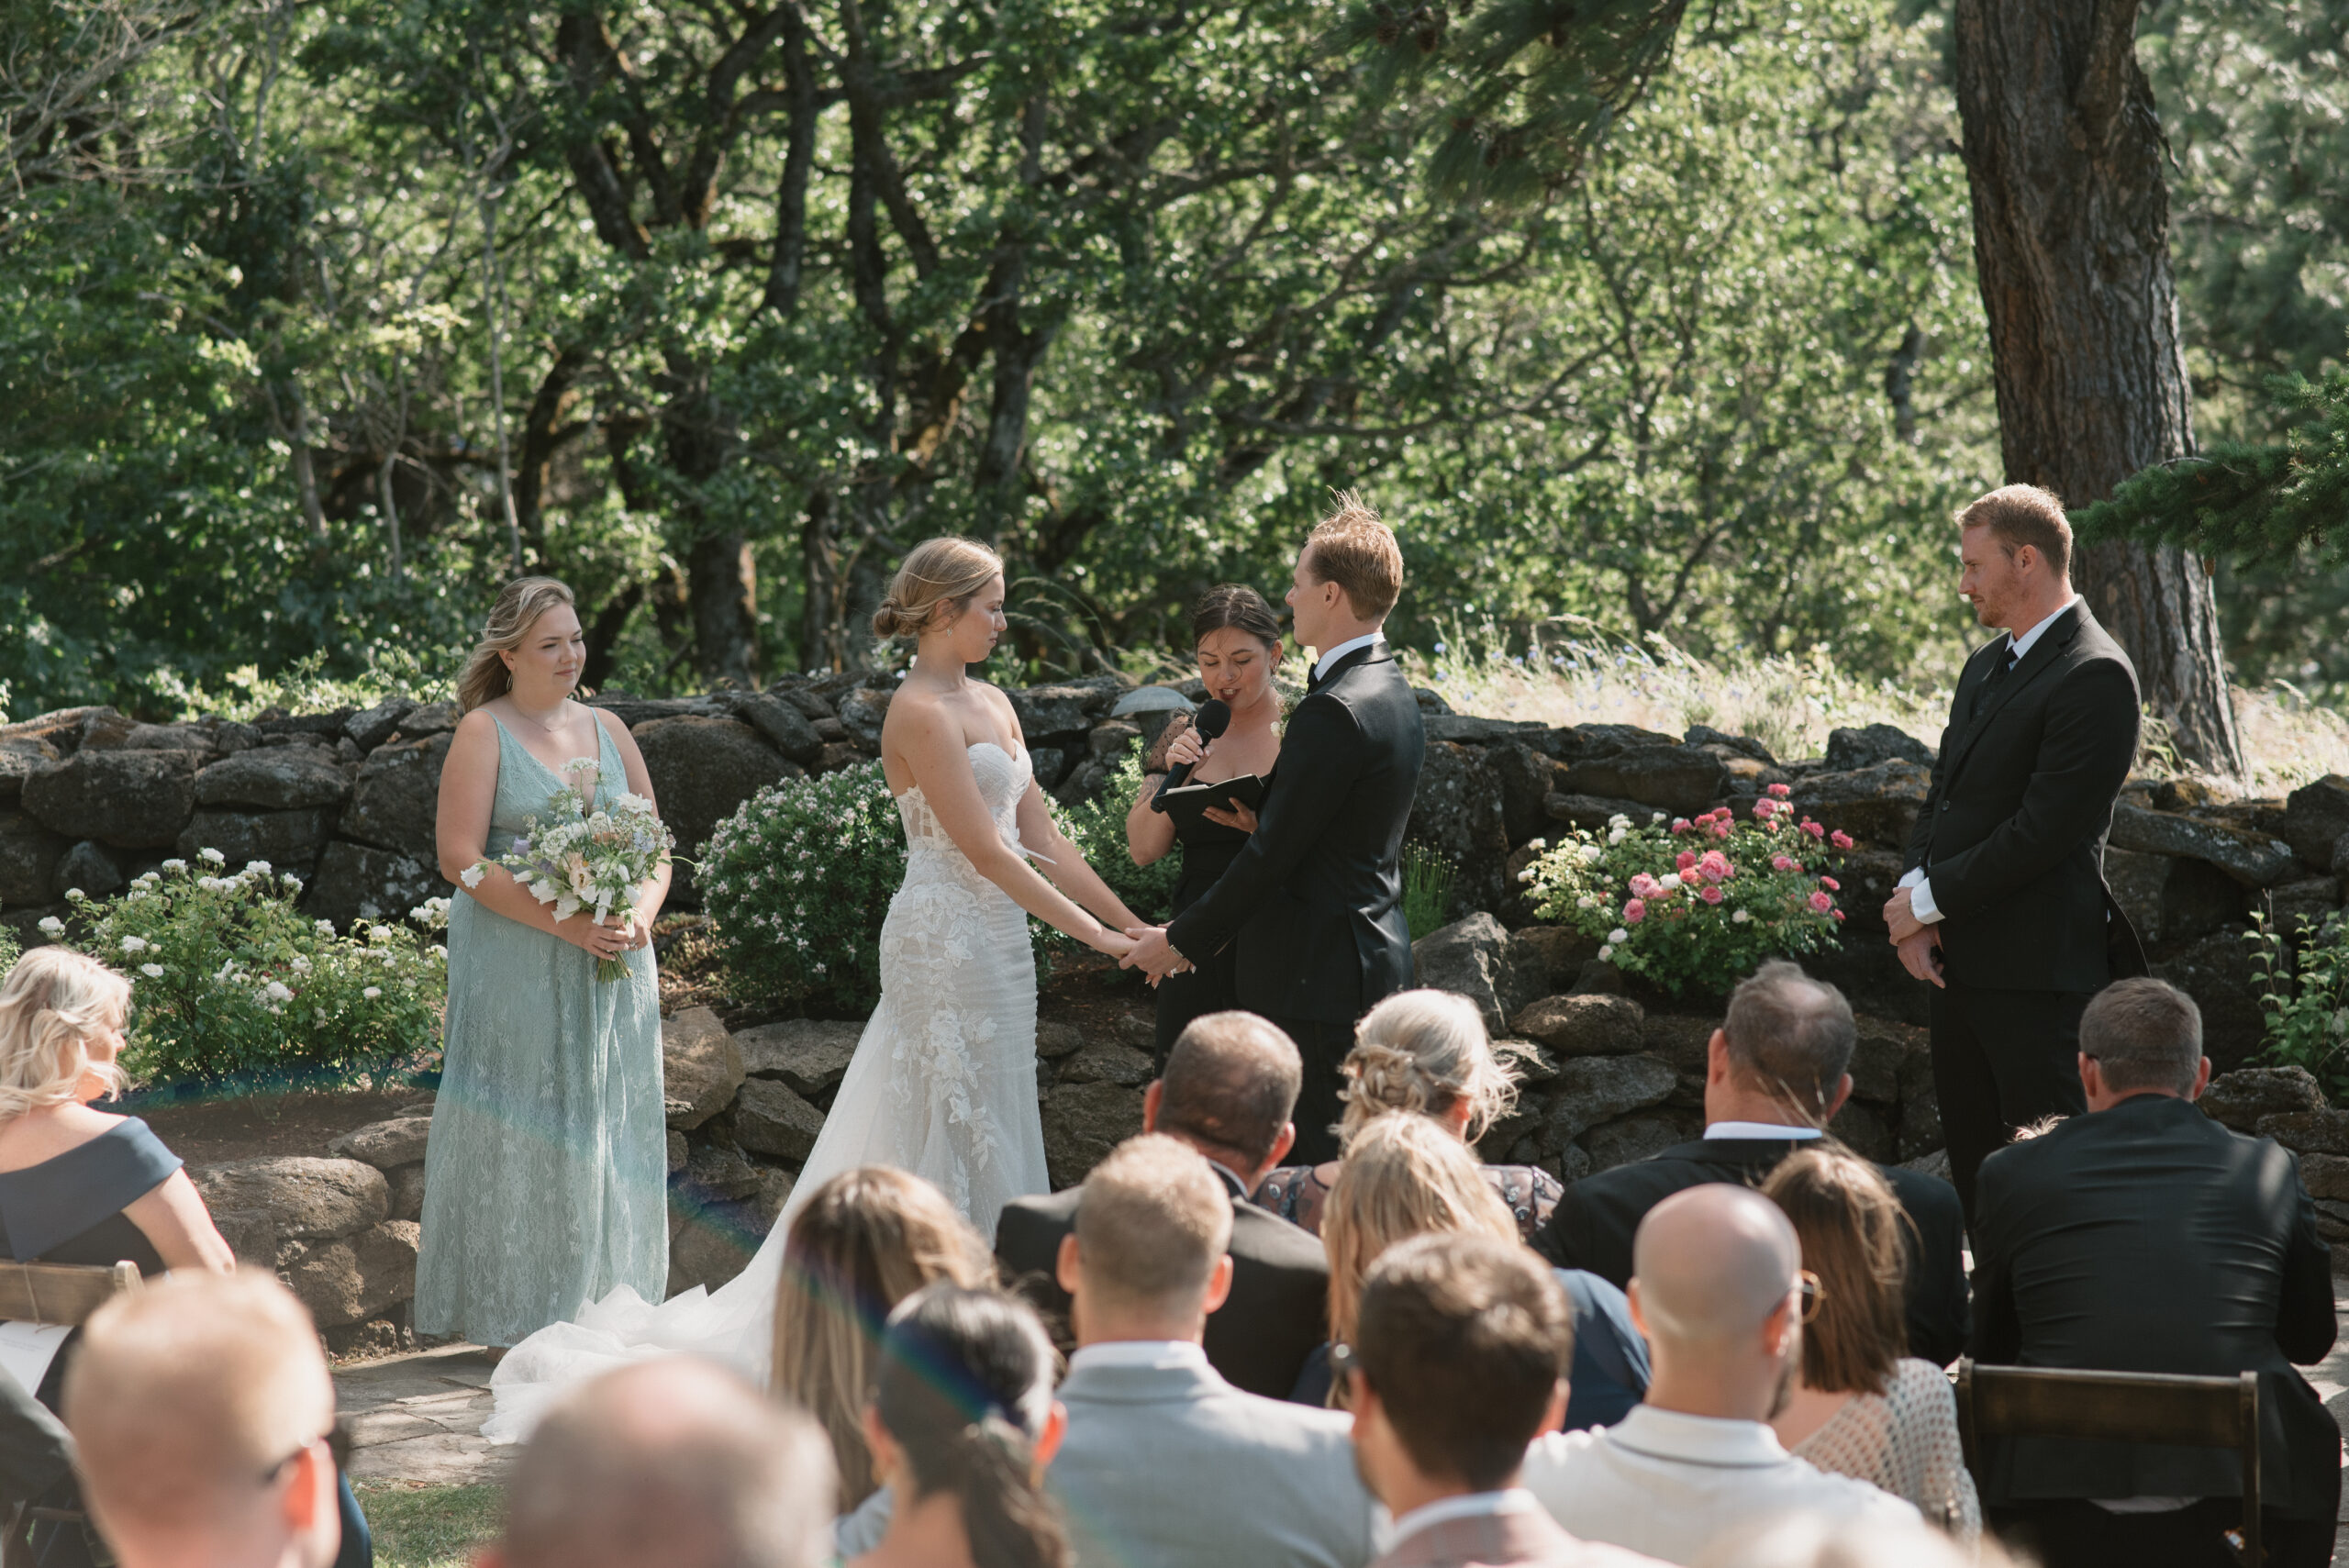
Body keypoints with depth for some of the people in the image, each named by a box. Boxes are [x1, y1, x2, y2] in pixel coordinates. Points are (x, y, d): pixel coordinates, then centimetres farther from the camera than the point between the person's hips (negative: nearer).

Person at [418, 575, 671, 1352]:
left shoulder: (607, 728, 13)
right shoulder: (483, 732, -2)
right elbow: (461, 858, -11)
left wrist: (640, 915, -7)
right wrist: (565, 922, -18)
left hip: (611, 966, 5)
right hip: (517, 966, -5)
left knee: (606, 1129, 7)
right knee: (525, 1130, -3)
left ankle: (601, 1308, 14)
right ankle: (521, 1316, 2)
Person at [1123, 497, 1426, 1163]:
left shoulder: (1335, 711, -19)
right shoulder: (1392, 694, 13)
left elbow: (1275, 850, -18)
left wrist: (1184, 940, -7)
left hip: (1320, 976, -10)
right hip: (1374, 957, 10)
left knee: (1323, 1164, -6)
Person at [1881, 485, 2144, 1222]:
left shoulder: (2094, 676, -14)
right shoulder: (1985, 665, 17)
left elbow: (2045, 829, -19)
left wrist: (1932, 898, -12)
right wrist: (1913, 893, -1)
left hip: (2035, 969, -9)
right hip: (1956, 957, 9)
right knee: (1974, 1172, 13)